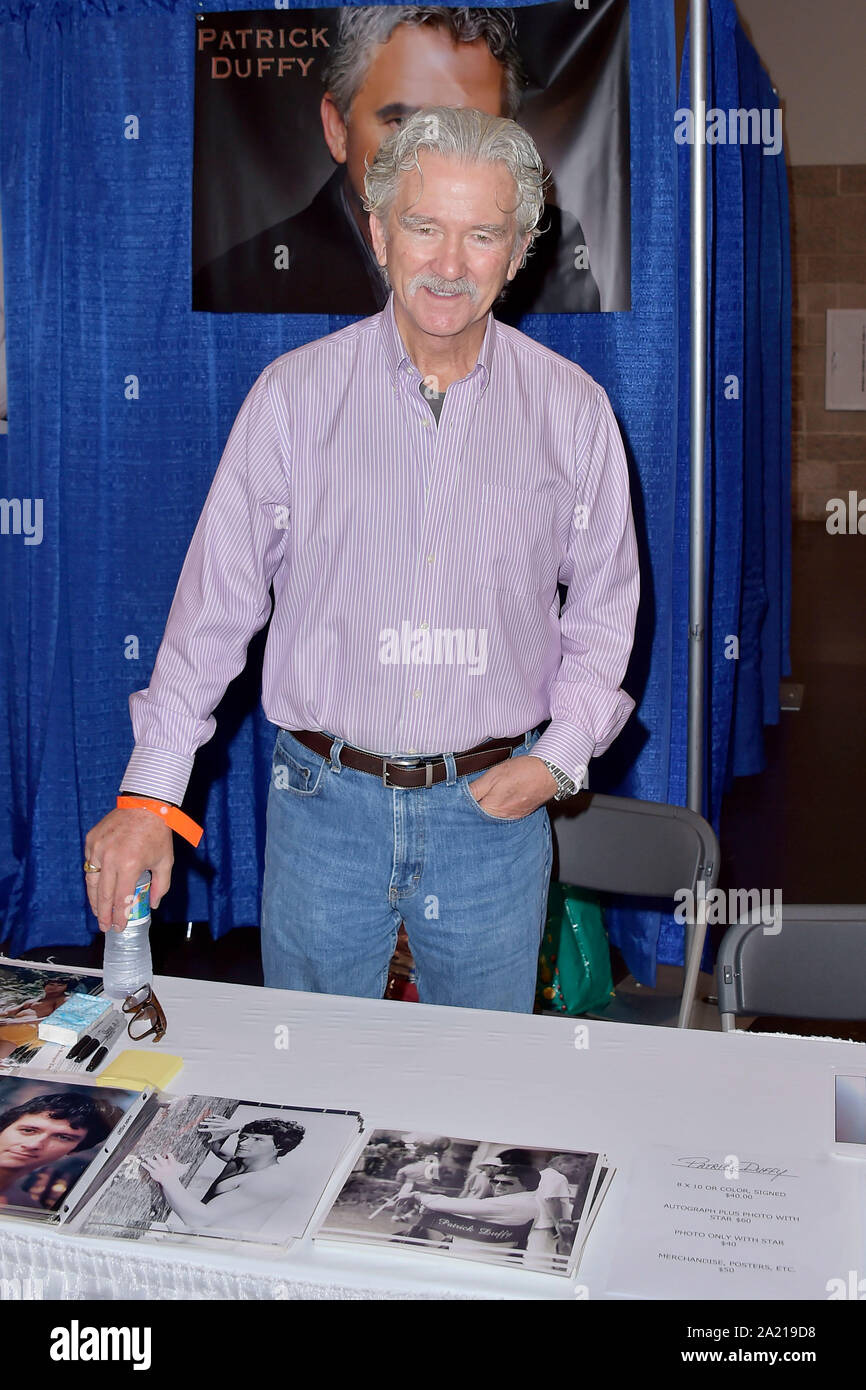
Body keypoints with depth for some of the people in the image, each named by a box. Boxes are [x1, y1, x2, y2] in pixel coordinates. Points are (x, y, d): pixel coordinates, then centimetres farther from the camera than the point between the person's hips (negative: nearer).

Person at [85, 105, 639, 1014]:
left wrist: (561, 754, -6)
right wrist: (148, 792, -7)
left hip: (493, 807, 1)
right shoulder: (294, 392, -4)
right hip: (324, 802, 0)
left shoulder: (571, 409, -1)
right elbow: (217, 597, -3)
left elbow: (605, 606, 7)